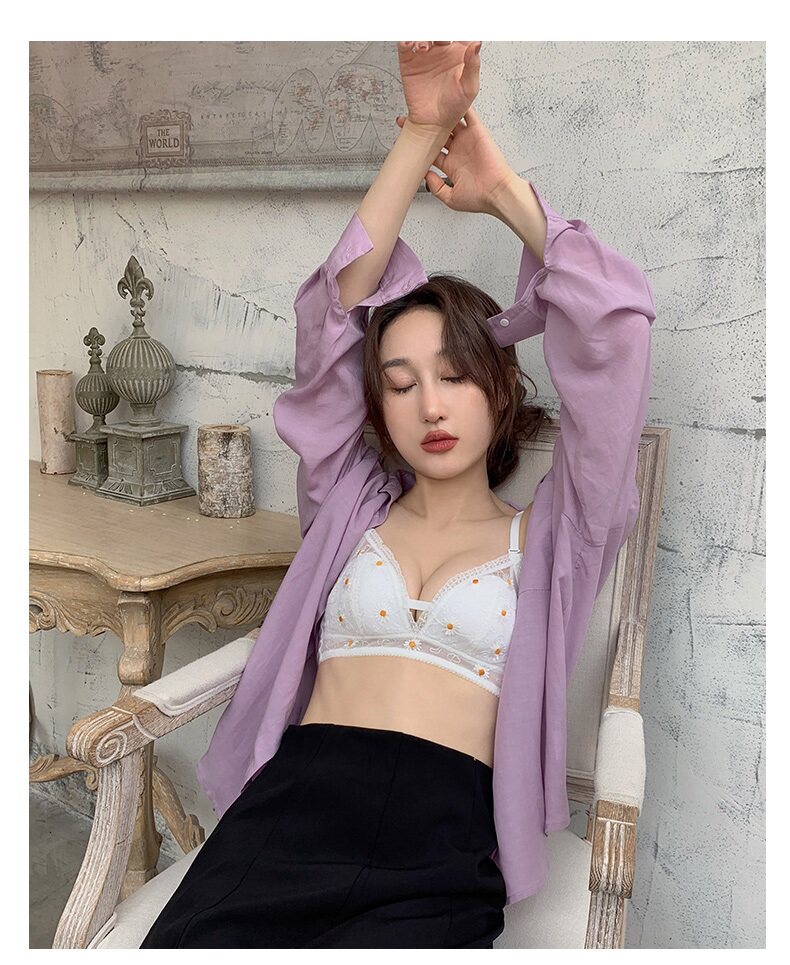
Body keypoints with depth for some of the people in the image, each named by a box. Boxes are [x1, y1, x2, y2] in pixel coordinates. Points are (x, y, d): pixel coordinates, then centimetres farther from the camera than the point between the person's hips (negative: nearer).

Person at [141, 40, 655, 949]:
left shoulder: (547, 539, 12)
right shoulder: (351, 509, 17)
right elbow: (335, 314, 8)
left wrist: (502, 189, 11)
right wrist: (421, 131, 3)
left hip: (440, 843, -1)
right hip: (293, 801, 2)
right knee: (186, 938, -24)